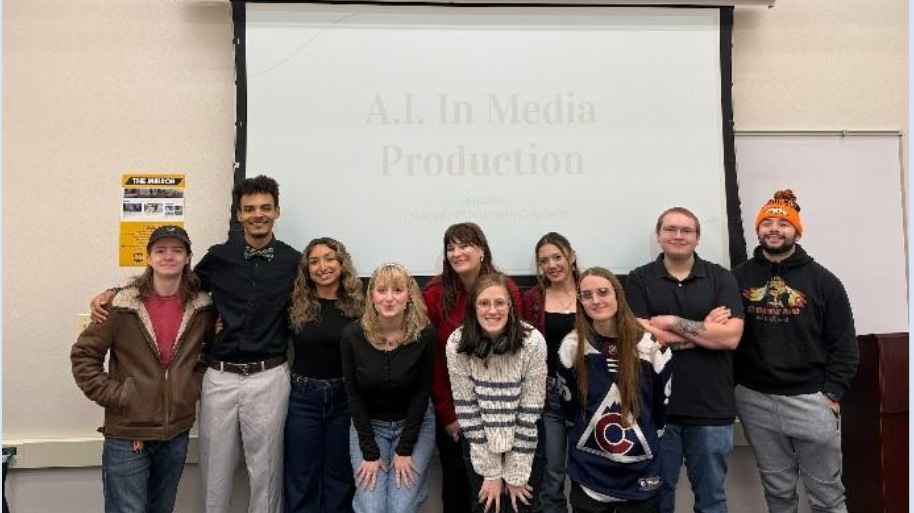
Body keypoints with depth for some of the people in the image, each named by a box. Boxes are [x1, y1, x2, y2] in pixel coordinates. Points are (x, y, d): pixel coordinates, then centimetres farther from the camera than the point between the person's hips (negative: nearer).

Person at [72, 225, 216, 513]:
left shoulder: (202, 308, 0)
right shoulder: (123, 306, -10)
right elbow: (83, 355, -4)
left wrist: (196, 384, 3)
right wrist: (112, 395, -11)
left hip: (177, 433, 3)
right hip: (127, 435, -3)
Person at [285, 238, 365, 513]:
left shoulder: (358, 305, -4)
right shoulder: (296, 305, -1)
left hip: (345, 397, 0)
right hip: (303, 397, 1)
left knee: (340, 479, 12)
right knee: (301, 479, 12)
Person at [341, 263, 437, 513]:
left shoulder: (425, 335, -18)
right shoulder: (353, 335, -16)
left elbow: (421, 393, -11)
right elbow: (353, 395, -9)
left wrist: (404, 450, -12)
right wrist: (370, 452, -11)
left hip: (414, 424, 0)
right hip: (368, 425, 1)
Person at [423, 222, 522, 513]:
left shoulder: (508, 290, -9)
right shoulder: (435, 293, -10)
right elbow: (430, 358, -8)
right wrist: (447, 413, -8)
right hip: (450, 407, 0)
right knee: (455, 479, 13)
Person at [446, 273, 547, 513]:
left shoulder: (532, 342, -22)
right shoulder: (457, 343, -19)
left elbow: (530, 409, -16)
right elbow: (466, 408, -13)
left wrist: (516, 474, -12)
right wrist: (491, 472, -11)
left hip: (524, 437, 0)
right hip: (480, 440, 1)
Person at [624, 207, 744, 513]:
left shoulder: (721, 279, 2)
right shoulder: (639, 280, 1)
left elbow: (731, 336, -10)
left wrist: (672, 322, -13)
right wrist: (706, 330, -10)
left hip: (712, 409, 1)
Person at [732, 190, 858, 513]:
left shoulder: (822, 280, 0)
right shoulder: (739, 277, 3)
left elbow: (844, 345, 0)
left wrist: (832, 393, -7)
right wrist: (730, 385, -4)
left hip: (811, 399, -1)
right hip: (755, 400, 1)